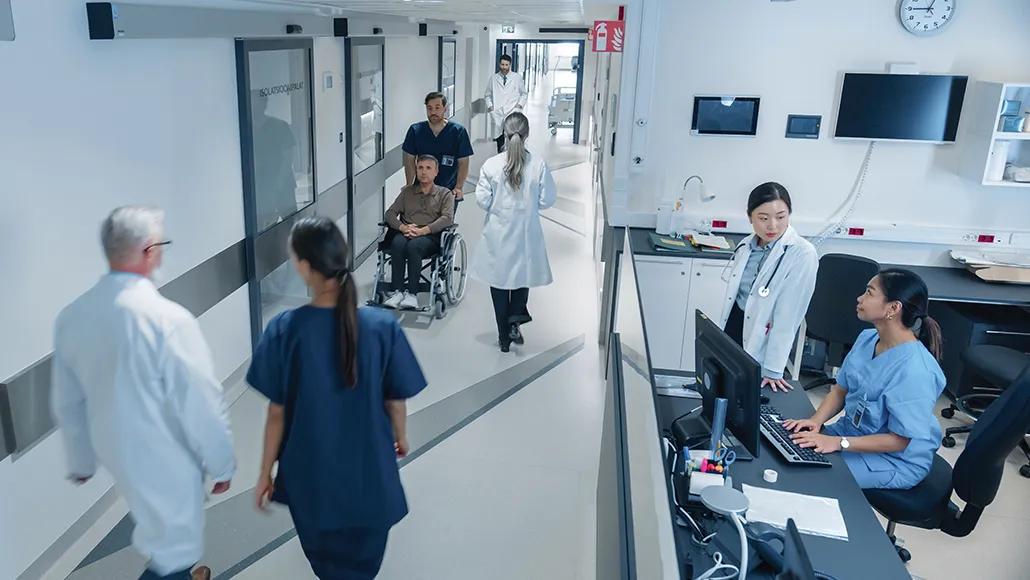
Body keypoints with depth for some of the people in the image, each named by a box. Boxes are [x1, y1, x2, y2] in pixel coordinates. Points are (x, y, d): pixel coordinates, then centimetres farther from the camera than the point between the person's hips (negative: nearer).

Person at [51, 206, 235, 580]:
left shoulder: (71, 317, -7)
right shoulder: (168, 319, -28)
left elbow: (67, 402, 5)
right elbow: (199, 402, -22)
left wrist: (81, 460, 20)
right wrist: (220, 463, -7)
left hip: (116, 453, 8)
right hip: (166, 461, -7)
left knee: (157, 529, 31)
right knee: (172, 549, 11)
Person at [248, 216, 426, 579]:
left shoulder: (285, 330, -20)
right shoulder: (382, 326, -19)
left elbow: (277, 412, -12)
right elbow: (396, 402, -8)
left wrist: (266, 472, 3)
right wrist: (401, 438, 13)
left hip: (310, 473, 1)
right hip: (368, 471, 0)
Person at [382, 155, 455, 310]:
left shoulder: (444, 193, 15)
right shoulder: (407, 191, 24)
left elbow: (447, 218, -3)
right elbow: (390, 213, 14)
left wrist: (423, 230, -17)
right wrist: (403, 227, -9)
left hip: (430, 235, -3)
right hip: (405, 233, 3)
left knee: (413, 246, -37)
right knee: (398, 244, -34)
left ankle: (412, 294, -35)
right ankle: (397, 291, -34)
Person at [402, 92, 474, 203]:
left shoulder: (458, 131, -5)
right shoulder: (415, 130, 0)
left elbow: (463, 162, -2)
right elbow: (410, 160, 5)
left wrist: (459, 188, -10)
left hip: (449, 191, -1)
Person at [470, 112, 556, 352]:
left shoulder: (491, 165, -13)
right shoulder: (538, 165, -12)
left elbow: (482, 200, -9)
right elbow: (547, 200, -8)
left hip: (498, 233, 0)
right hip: (526, 232, 0)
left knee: (499, 280, 14)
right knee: (523, 275, 23)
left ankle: (504, 337, 22)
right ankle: (515, 320, 9)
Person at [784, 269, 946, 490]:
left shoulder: (915, 371, -28)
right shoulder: (867, 339, -3)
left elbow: (899, 440, -23)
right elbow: (840, 390, 6)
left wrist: (839, 443, -26)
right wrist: (816, 420, -12)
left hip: (895, 459, -7)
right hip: (851, 432, 7)